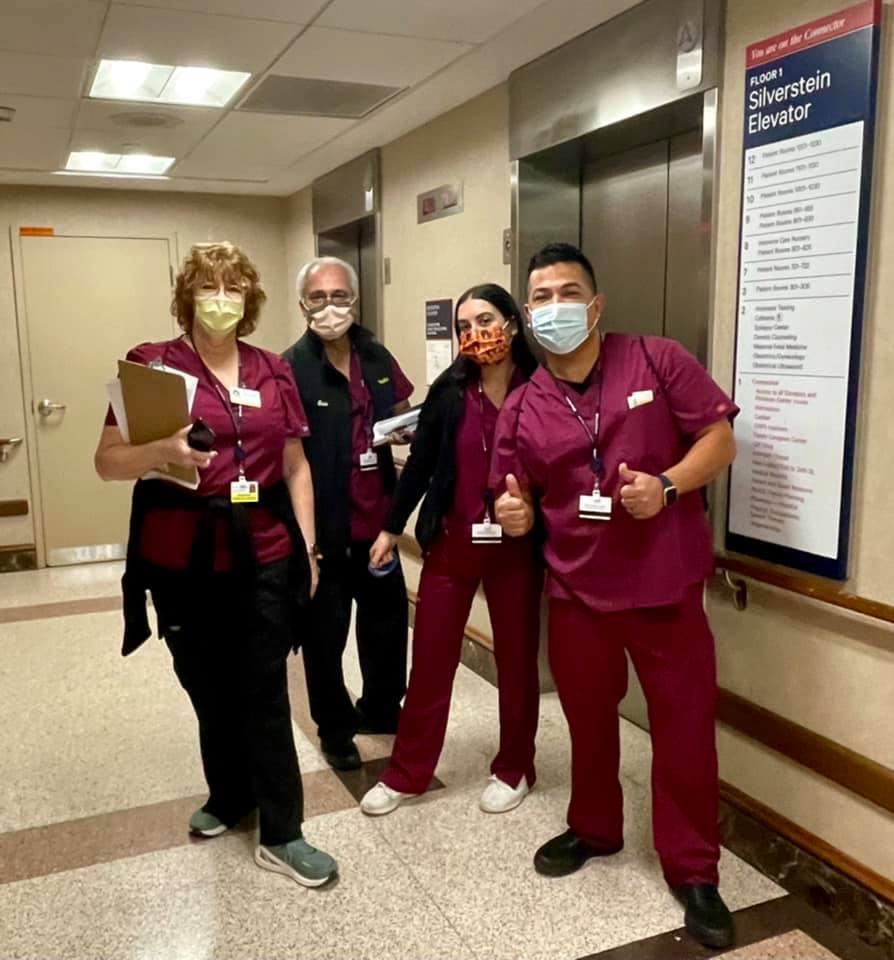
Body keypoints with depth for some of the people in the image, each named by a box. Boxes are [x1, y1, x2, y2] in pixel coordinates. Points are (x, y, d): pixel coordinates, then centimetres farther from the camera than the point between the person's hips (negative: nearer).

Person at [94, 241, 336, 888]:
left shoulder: (274, 372, 6)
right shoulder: (151, 365, -3)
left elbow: (296, 467, 11)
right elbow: (108, 462, -6)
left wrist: (308, 549, 8)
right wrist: (161, 453, -26)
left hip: (266, 558, 1)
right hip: (184, 562, -1)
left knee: (264, 694, 5)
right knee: (211, 691, 15)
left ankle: (281, 835, 17)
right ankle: (229, 797, 39)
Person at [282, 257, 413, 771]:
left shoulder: (376, 356, 4)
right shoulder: (291, 367, -14)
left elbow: (404, 416, 18)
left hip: (376, 516, 6)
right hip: (323, 523, -6)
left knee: (389, 617, 18)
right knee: (326, 630, 9)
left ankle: (382, 708, 40)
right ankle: (335, 727, 29)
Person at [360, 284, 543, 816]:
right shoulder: (449, 391, -3)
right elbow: (420, 462, 3)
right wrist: (391, 528, 5)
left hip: (517, 546, -1)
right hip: (451, 541, 2)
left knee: (516, 658, 13)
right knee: (431, 659, 9)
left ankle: (514, 769, 32)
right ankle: (406, 773, 24)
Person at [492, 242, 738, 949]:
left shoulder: (657, 360, -6)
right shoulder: (522, 408, 1)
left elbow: (720, 438, -5)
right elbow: (519, 503, 7)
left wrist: (667, 485, -22)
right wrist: (513, 513, -16)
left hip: (666, 587, -2)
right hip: (577, 591, 3)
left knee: (685, 727, 6)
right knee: (589, 720, 19)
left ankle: (693, 870, 26)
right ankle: (593, 828, 44)